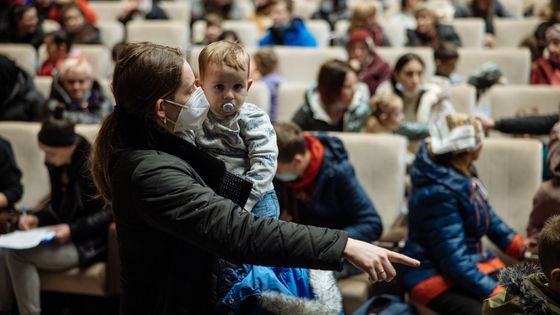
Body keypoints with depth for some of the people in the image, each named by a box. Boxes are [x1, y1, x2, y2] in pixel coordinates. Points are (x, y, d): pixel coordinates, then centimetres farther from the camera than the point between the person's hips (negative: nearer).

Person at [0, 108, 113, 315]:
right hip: (62, 234, 8)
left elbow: (108, 212, -16)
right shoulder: (56, 164, 7)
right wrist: (37, 218, -2)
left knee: (18, 255, -23)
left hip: (87, 243, -7)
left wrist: (73, 229, -24)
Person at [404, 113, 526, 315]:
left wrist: (523, 249, 9)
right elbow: (455, 262, -25)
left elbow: (487, 217, 17)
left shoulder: (460, 172, 1)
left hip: (473, 264, 8)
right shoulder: (437, 193, -24)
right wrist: (499, 295, -27)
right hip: (438, 278, -8)